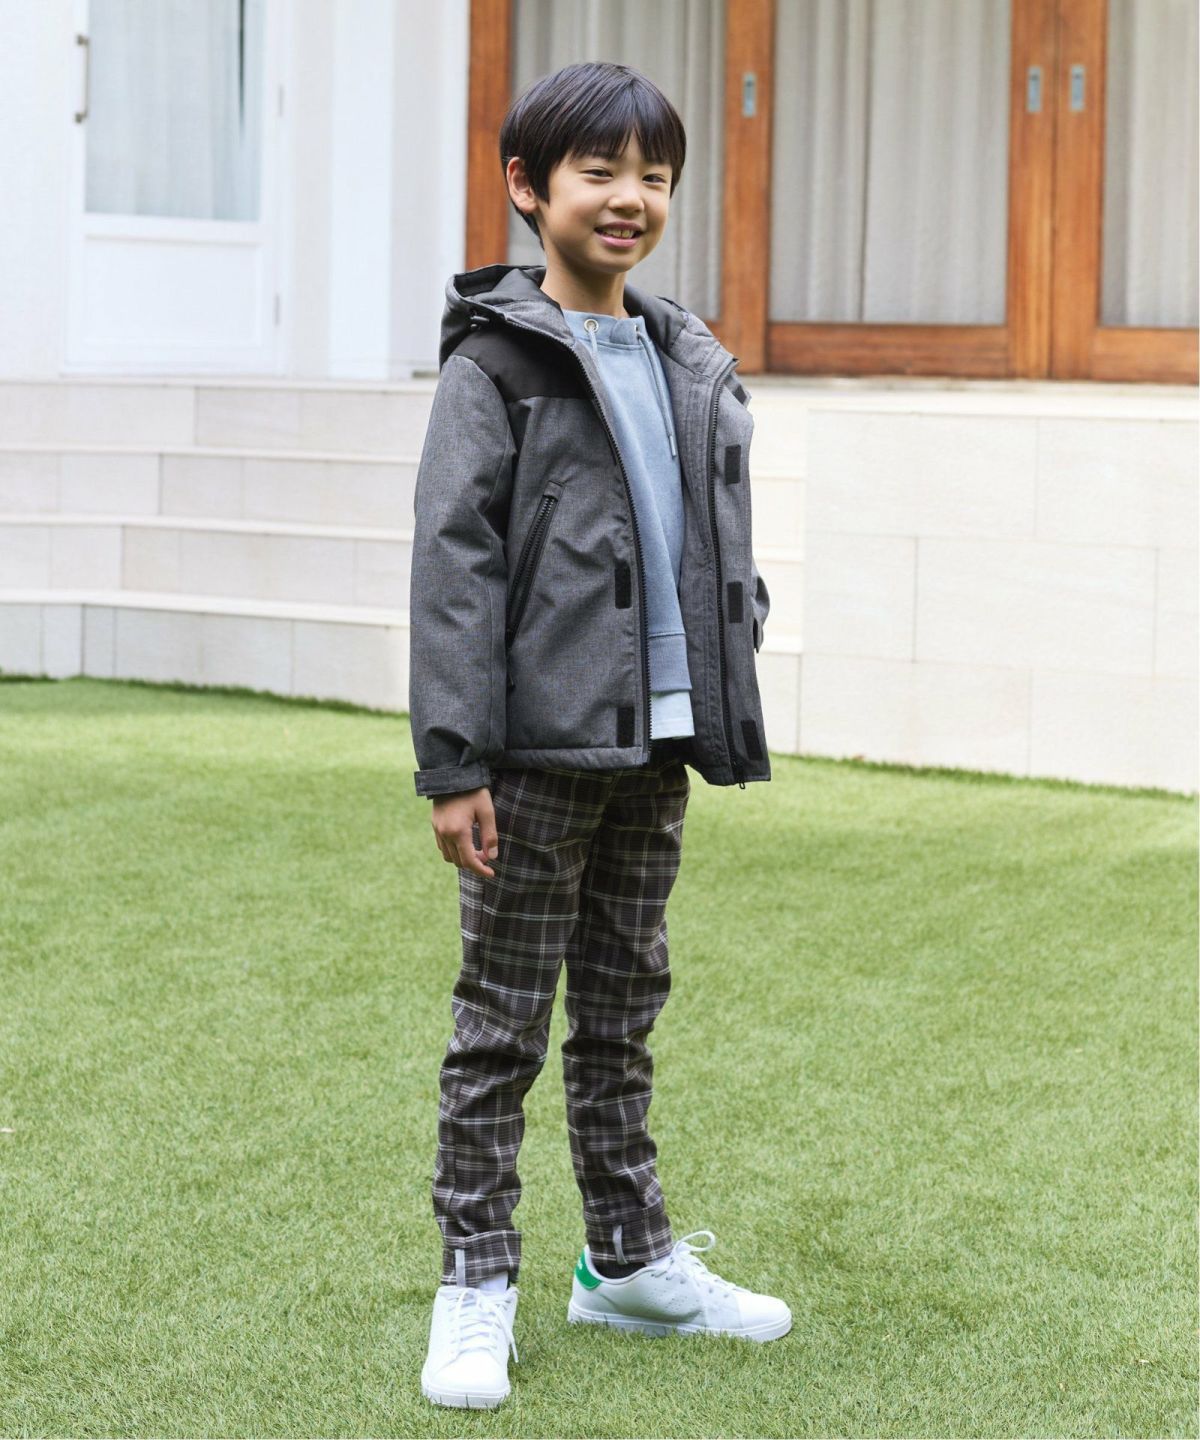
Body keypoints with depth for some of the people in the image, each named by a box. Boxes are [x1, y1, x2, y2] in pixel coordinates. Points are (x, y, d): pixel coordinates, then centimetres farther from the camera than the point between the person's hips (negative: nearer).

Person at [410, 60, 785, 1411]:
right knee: (502, 1022, 1)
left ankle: (629, 1257, 27)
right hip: (541, 744, -6)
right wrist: (453, 762, -17)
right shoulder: (496, 359, -8)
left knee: (625, 1008, 16)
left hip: (655, 742, 6)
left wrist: (720, 716, 14)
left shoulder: (690, 364, 12)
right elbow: (453, 563, -12)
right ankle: (476, 1282, 9)